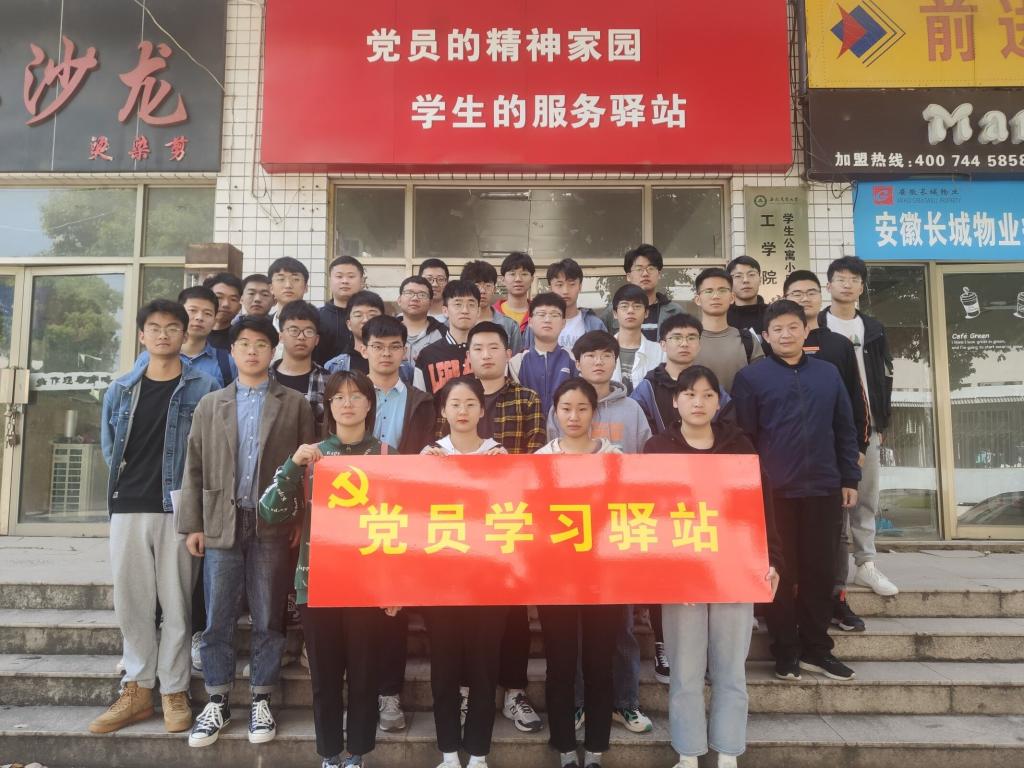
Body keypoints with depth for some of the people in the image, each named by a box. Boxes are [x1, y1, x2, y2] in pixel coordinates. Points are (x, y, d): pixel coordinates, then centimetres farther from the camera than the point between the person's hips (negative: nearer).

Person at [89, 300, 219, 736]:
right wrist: (123, 490, 12)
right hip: (128, 509, 4)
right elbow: (110, 449, 18)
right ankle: (137, 691, 21)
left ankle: (173, 692, 14)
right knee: (131, 601, 9)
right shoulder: (120, 391, 12)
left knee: (176, 602, 2)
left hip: (179, 509, -3)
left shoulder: (204, 389, 1)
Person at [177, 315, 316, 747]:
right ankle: (217, 702, 20)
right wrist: (192, 524, 2)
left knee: (267, 619, 6)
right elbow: (195, 468, 8)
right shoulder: (210, 405, 11)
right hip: (221, 524, 2)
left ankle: (261, 700, 19)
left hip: (272, 524, -1)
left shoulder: (295, 405, 5)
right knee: (217, 620, 6)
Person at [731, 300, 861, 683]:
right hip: (774, 491, -3)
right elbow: (743, 436, -2)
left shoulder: (828, 373, 9)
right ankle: (786, 651, 18)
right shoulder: (751, 377, -2)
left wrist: (849, 479, 7)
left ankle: (816, 648, 24)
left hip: (824, 488, 3)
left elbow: (845, 429, 11)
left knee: (820, 570, 10)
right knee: (780, 571, 5)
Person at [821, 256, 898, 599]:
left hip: (867, 425, 3)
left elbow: (884, 378, 14)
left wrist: (882, 423, 7)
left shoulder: (873, 329, 13)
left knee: (866, 496, 5)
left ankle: (865, 564, 14)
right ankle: (837, 568, 6)